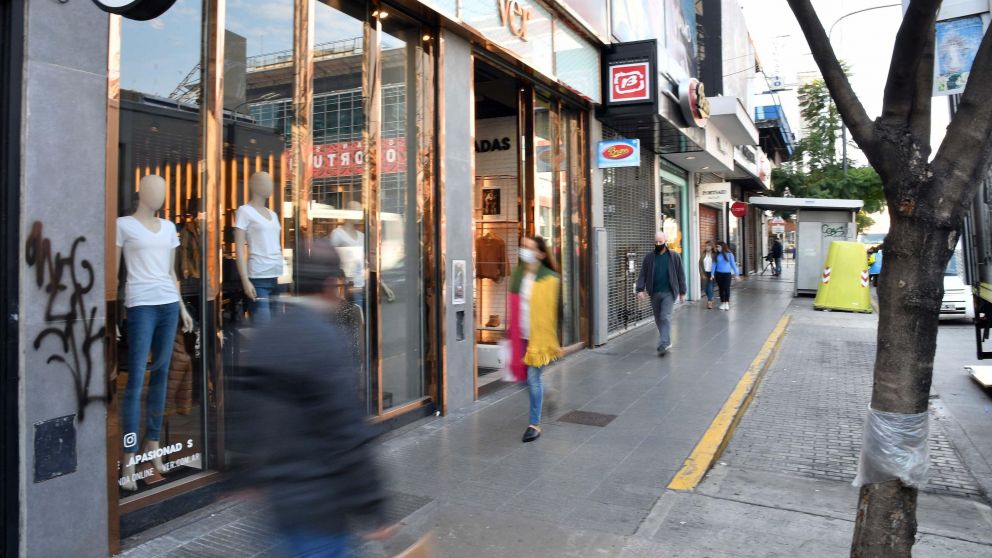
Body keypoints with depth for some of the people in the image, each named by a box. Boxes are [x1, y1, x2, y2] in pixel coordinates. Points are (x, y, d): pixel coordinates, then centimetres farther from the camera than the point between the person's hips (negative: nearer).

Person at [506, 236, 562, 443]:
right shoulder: (517, 274, 6)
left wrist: (550, 340, -11)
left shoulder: (550, 278, -10)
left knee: (533, 378, -3)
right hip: (520, 335, 5)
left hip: (538, 336, -5)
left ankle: (534, 424, 9)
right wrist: (510, 330, 13)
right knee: (529, 377, 15)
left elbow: (552, 310, -10)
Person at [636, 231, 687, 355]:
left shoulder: (674, 256, 0)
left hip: (669, 292, -3)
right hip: (654, 293, 3)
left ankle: (664, 344, -14)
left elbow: (680, 275, 3)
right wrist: (640, 289, -11)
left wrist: (682, 292, 2)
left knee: (665, 318, -13)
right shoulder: (649, 257, 4)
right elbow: (643, 274, 2)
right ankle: (666, 341, 28)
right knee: (658, 319, 12)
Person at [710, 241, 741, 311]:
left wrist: (736, 274, 1)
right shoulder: (717, 255, 4)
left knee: (727, 288, -9)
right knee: (721, 289, 7)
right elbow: (714, 264, 3)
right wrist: (712, 274, -6)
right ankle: (722, 303, 16)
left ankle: (727, 303, 1)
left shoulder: (729, 254, -2)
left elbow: (733, 264, 2)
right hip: (718, 274, 2)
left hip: (727, 274, -2)